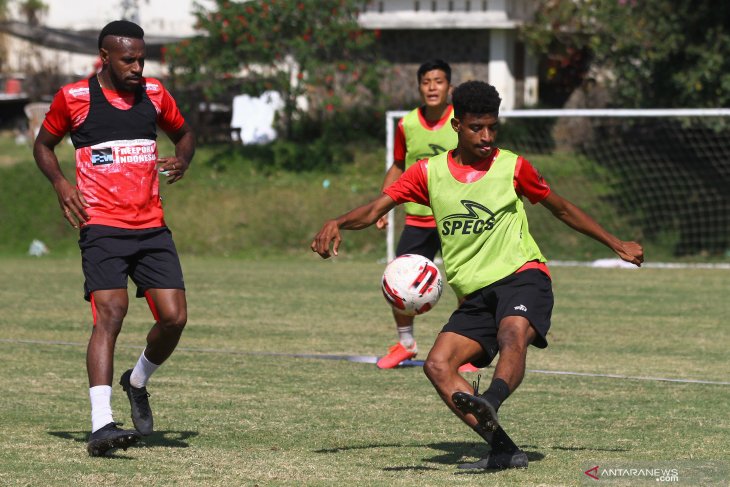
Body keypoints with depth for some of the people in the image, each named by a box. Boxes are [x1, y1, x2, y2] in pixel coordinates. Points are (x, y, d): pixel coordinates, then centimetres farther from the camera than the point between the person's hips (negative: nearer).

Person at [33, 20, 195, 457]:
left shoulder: (154, 93, 9)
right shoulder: (73, 98, 0)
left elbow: (184, 133, 26)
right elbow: (44, 144, 14)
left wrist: (182, 162, 3)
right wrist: (60, 183, -4)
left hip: (152, 227, 4)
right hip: (102, 228, -4)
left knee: (174, 317, -5)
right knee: (110, 314, -20)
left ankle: (138, 382, 27)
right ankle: (101, 425, -26)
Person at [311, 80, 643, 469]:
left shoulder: (512, 167, 4)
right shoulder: (429, 173, 8)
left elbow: (561, 208, 18)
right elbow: (375, 209, 5)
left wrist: (616, 245, 21)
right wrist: (337, 224, -16)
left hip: (521, 276, -4)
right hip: (474, 296, 4)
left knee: (513, 335, -36)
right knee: (437, 365, -17)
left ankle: (489, 403, -62)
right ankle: (503, 450, -23)